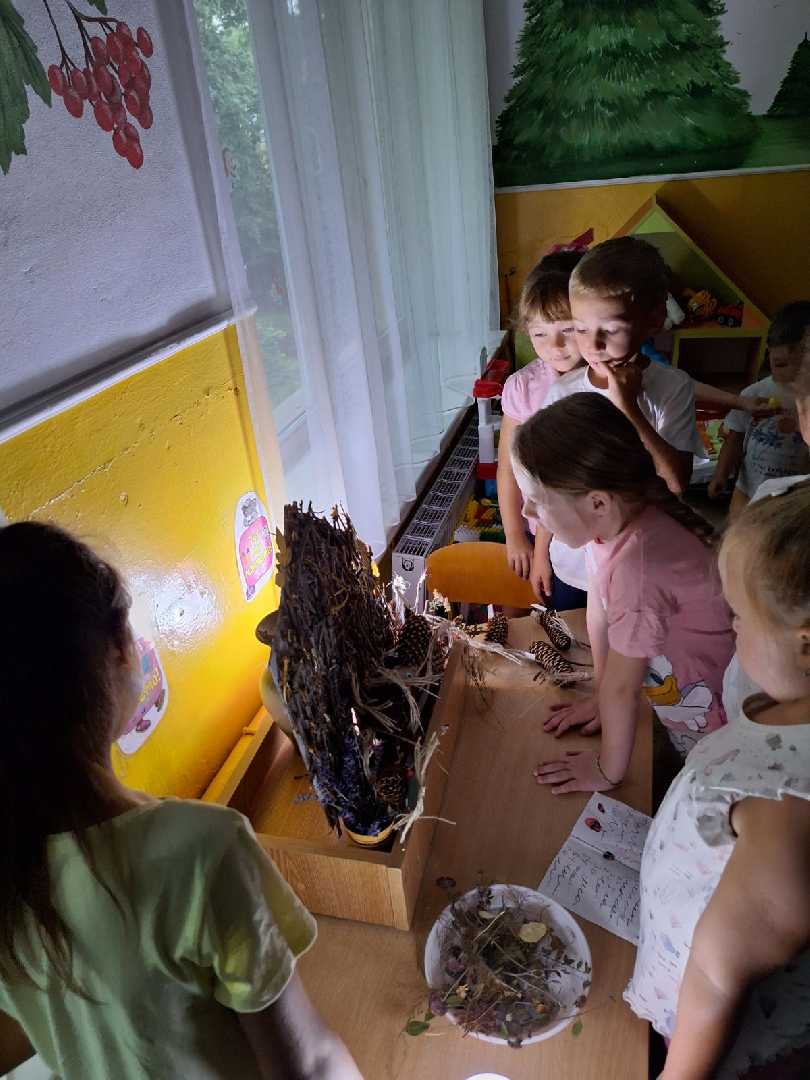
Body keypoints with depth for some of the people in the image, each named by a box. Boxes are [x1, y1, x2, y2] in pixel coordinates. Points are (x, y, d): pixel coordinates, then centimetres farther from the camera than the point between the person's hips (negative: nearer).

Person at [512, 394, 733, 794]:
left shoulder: (638, 567, -40)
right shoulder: (613, 518, -17)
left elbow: (622, 686, -27)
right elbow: (600, 610, -3)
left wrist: (607, 771, -13)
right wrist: (600, 696, 9)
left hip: (715, 725, -7)